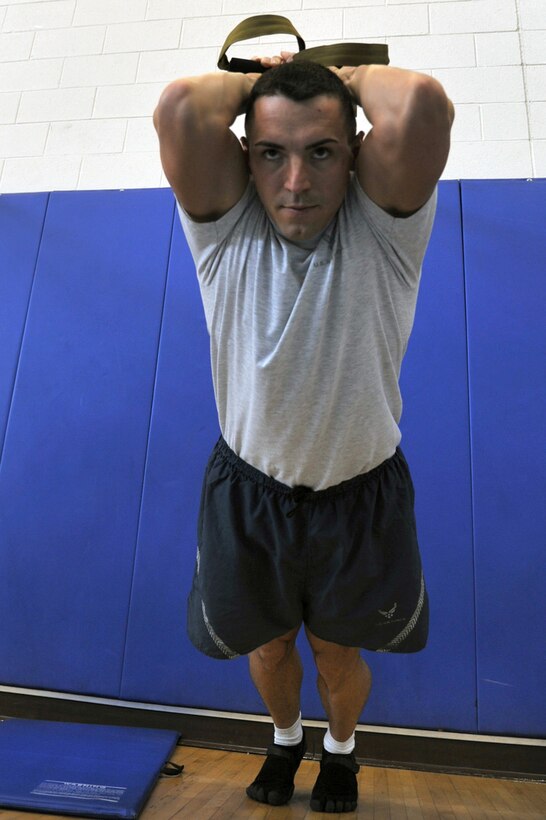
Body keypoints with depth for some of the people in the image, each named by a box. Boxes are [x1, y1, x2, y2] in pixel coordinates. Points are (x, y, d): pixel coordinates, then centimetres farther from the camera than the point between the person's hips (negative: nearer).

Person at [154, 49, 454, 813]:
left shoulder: (381, 224, -14)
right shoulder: (225, 227, -12)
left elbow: (424, 105, -32)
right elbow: (179, 107, -26)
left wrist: (351, 74, -12)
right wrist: (258, 78, -8)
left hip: (360, 497, -1)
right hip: (247, 492, 2)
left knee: (339, 655, 24)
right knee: (267, 644, 26)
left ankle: (341, 748, 61)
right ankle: (285, 737, 63)